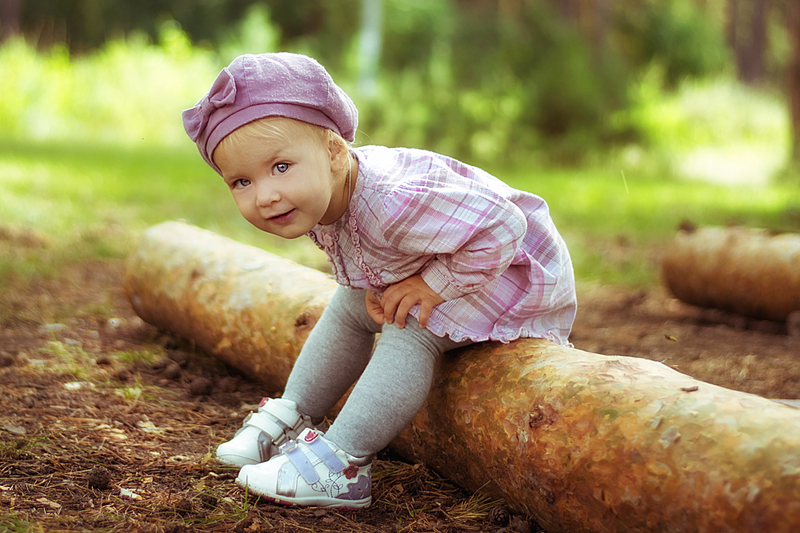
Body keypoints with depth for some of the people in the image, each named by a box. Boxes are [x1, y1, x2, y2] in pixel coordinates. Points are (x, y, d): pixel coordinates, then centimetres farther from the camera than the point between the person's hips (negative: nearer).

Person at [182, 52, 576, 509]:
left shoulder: (390, 201, -43)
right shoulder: (317, 197, -14)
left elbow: (502, 228, -41)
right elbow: (361, 259, 7)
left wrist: (435, 286, -32)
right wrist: (379, 288, -13)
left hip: (517, 270, -9)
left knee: (410, 330, -26)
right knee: (350, 309, 11)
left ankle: (341, 462, -23)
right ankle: (291, 420, 23)